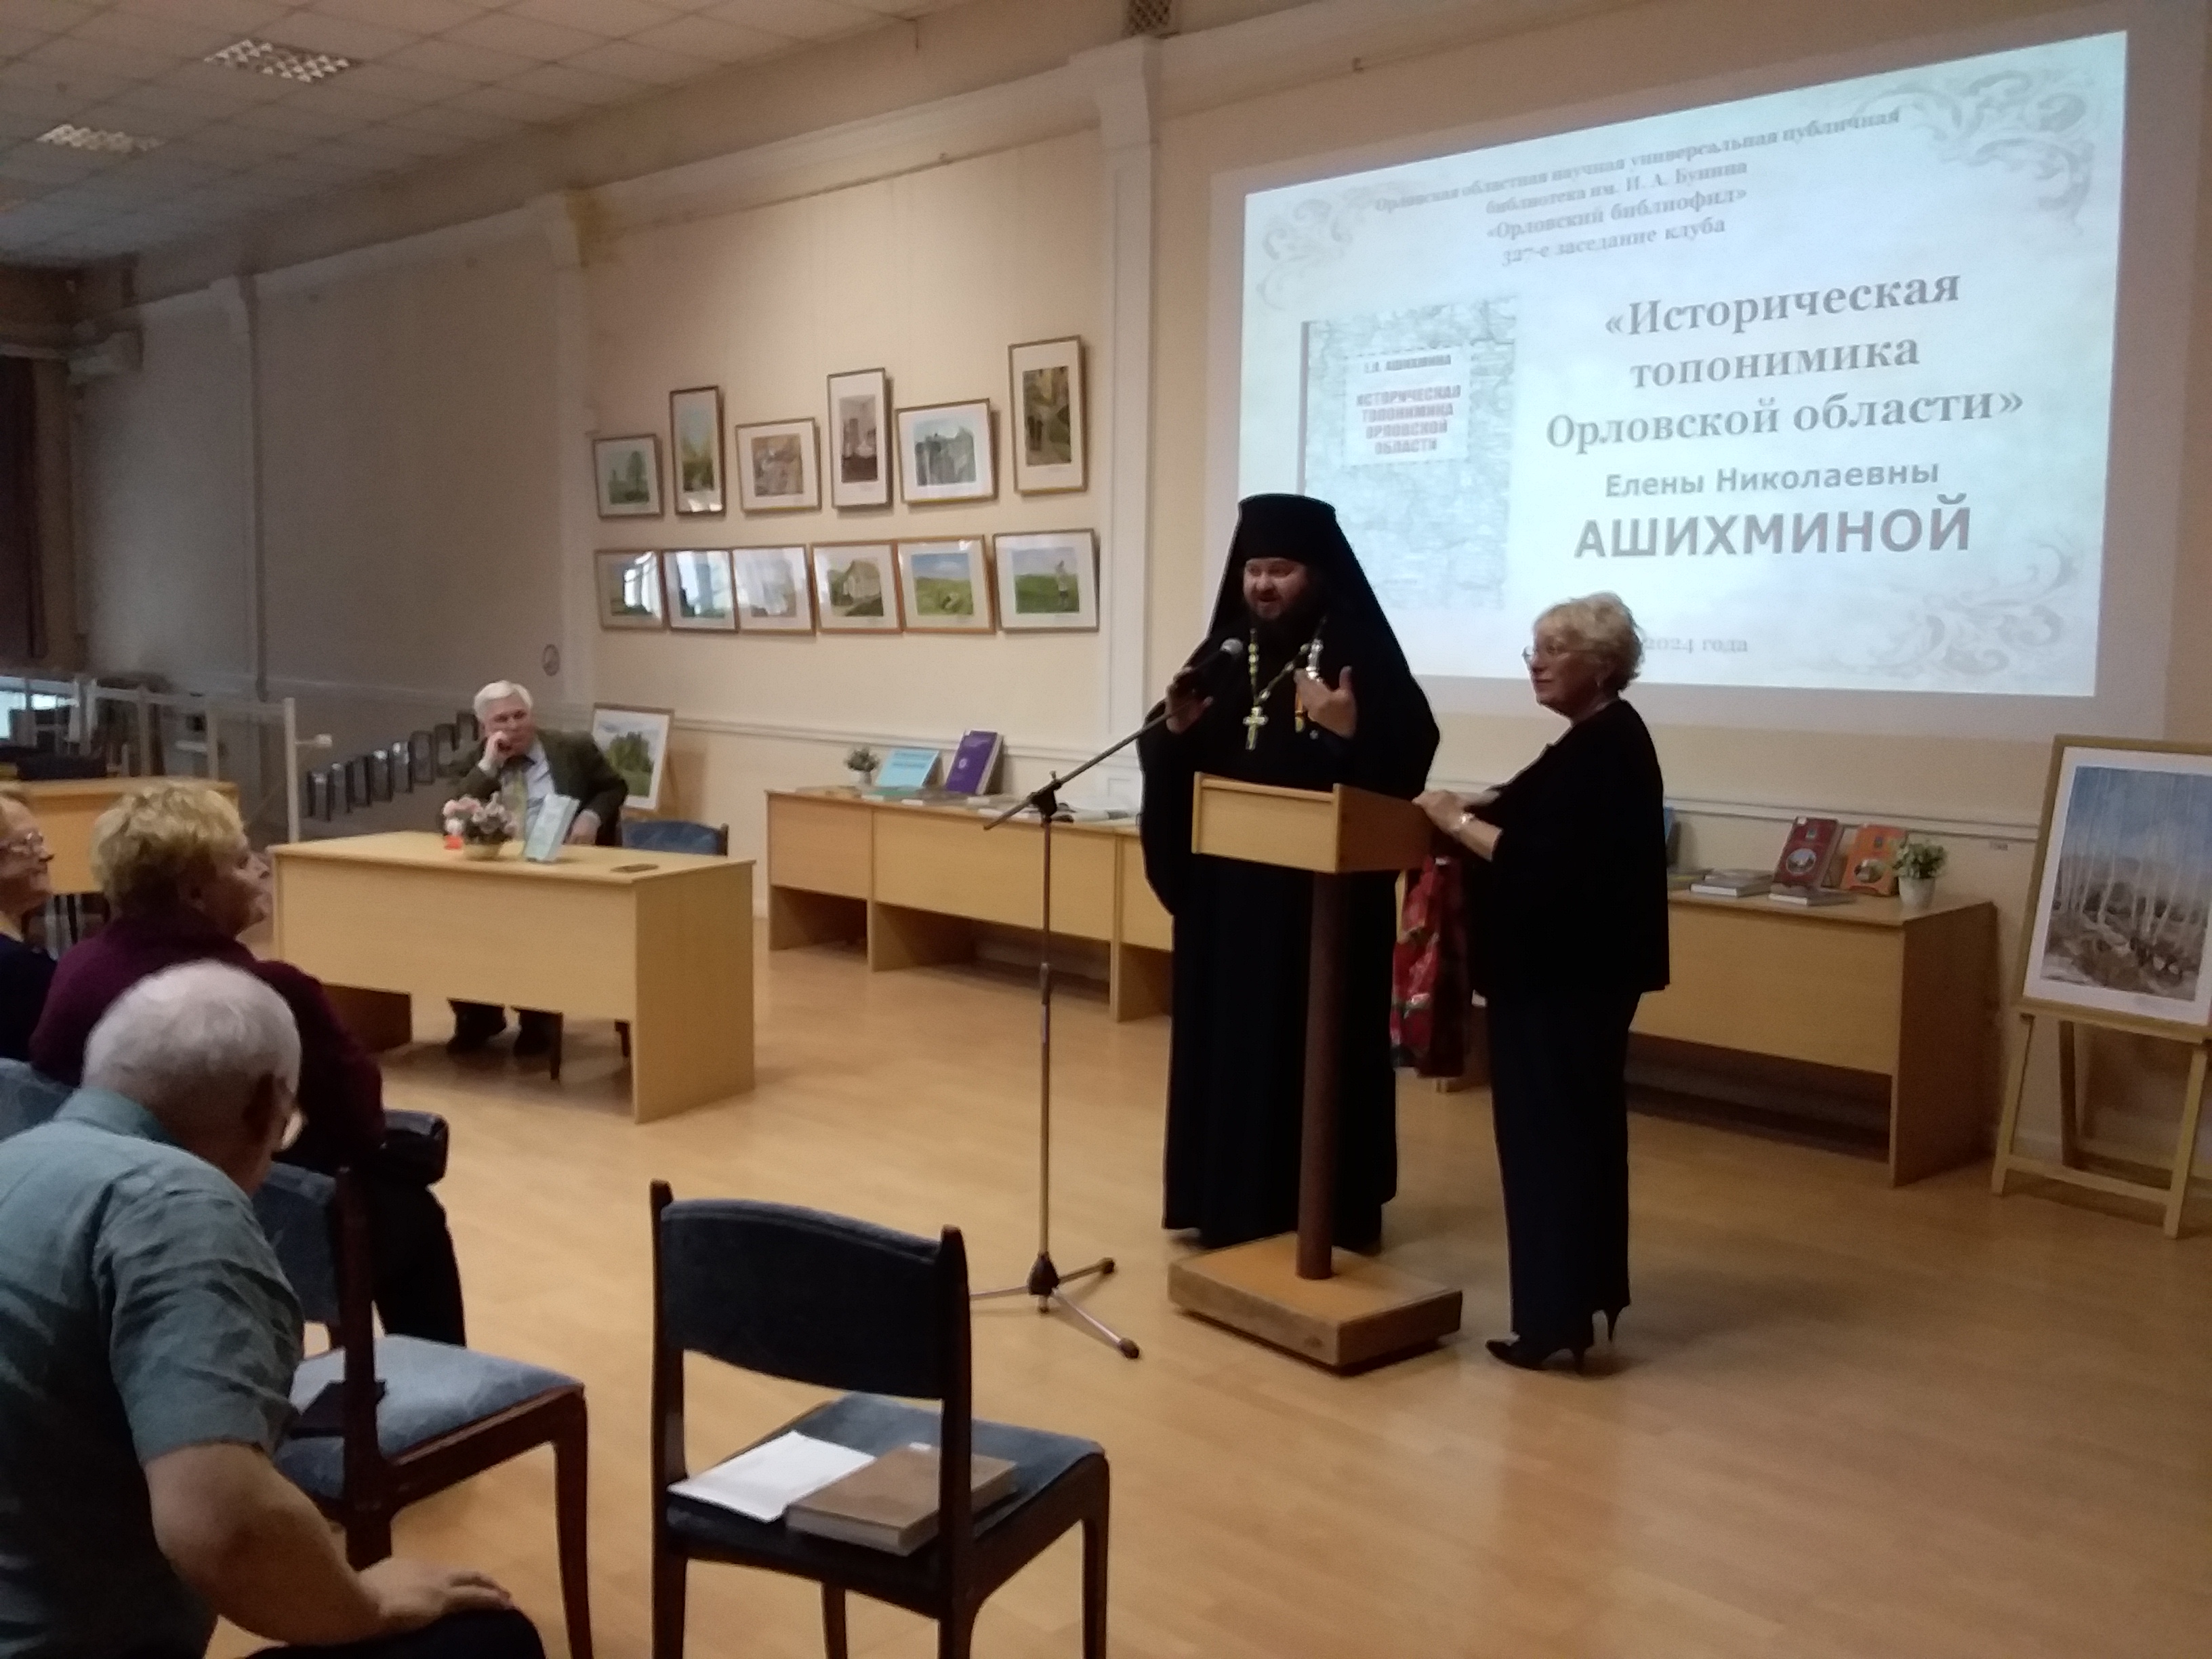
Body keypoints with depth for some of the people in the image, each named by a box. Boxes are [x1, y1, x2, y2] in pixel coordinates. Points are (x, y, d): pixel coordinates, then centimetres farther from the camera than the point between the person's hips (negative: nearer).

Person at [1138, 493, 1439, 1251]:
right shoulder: (1221, 656, 8)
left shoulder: (1361, 658, -8)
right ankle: (1232, 1201, 24)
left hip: (1324, 896, -5)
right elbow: (1168, 770, 8)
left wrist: (1349, 735, -30)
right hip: (1227, 891, 5)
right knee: (1226, 1039, 10)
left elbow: (1406, 766, -14)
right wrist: (1176, 729, -12)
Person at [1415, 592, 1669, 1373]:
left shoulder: (1603, 748, -19)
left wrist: (1456, 821, -17)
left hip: (1567, 973, -11)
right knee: (1579, 1127, 16)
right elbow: (1547, 825, 21)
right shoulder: (1605, 739, 12)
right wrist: (1476, 807, 9)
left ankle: (1556, 1314, 2)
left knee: (1548, 1132, -4)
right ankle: (1586, 1293, 27)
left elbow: (1538, 864, -27)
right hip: (1572, 967, 11)